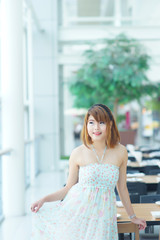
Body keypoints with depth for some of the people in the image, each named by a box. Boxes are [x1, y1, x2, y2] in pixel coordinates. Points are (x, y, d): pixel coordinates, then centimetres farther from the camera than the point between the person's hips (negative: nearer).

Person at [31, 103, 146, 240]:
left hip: (102, 215, 1)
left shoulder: (120, 152, 1)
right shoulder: (78, 153, -2)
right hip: (77, 212, -1)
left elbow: (122, 188, 13)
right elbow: (68, 188, 7)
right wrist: (44, 199, -6)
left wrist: (132, 217, 20)